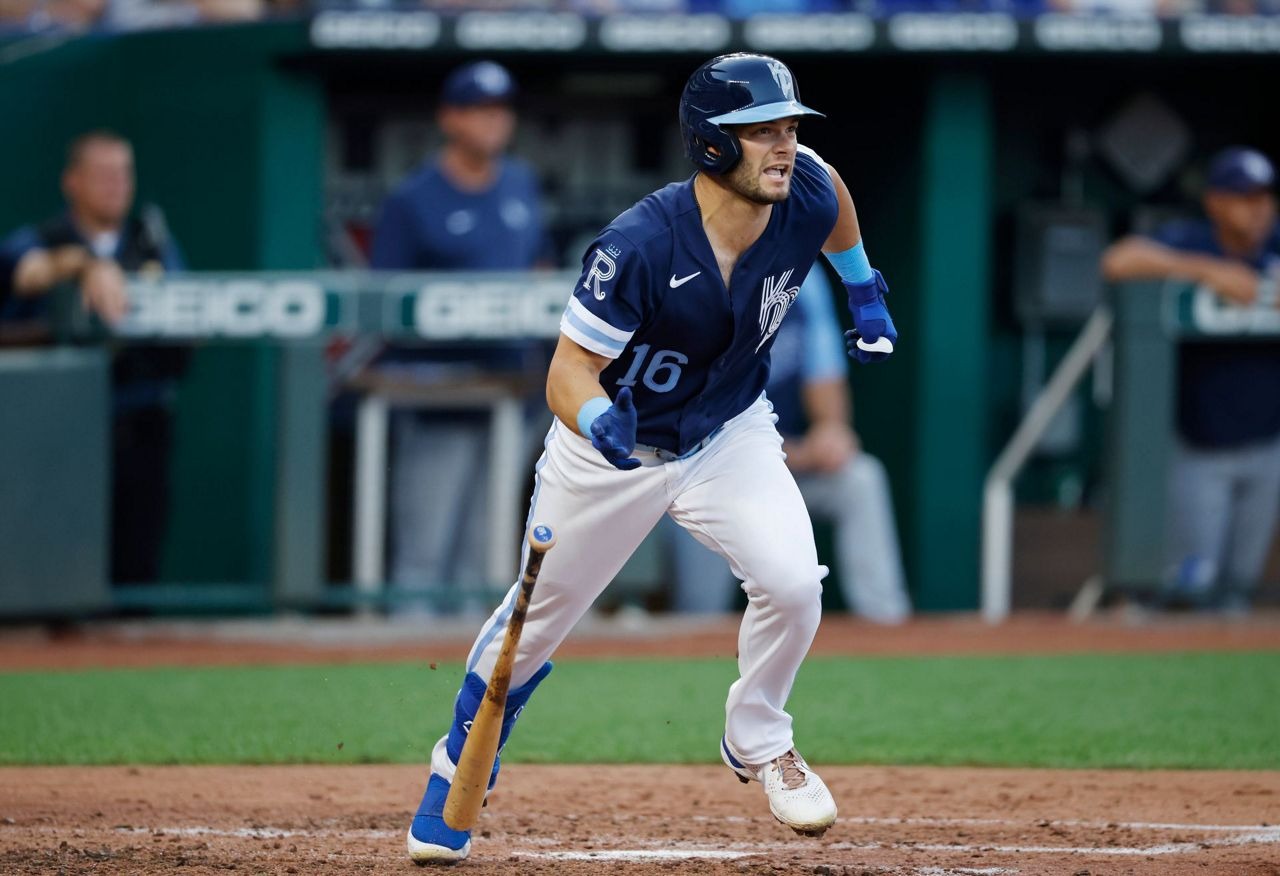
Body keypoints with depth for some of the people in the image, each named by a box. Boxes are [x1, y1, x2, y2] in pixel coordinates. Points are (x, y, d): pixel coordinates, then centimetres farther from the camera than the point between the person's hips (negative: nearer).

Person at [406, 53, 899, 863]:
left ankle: (758, 742, 8)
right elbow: (569, 370, -30)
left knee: (793, 581, -21)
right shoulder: (641, 245, -34)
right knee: (540, 614, 10)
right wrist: (597, 419, -51)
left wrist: (864, 291, 12)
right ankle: (458, 772, 36)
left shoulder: (804, 197, -20)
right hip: (611, 446, -3)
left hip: (730, 433, 3)